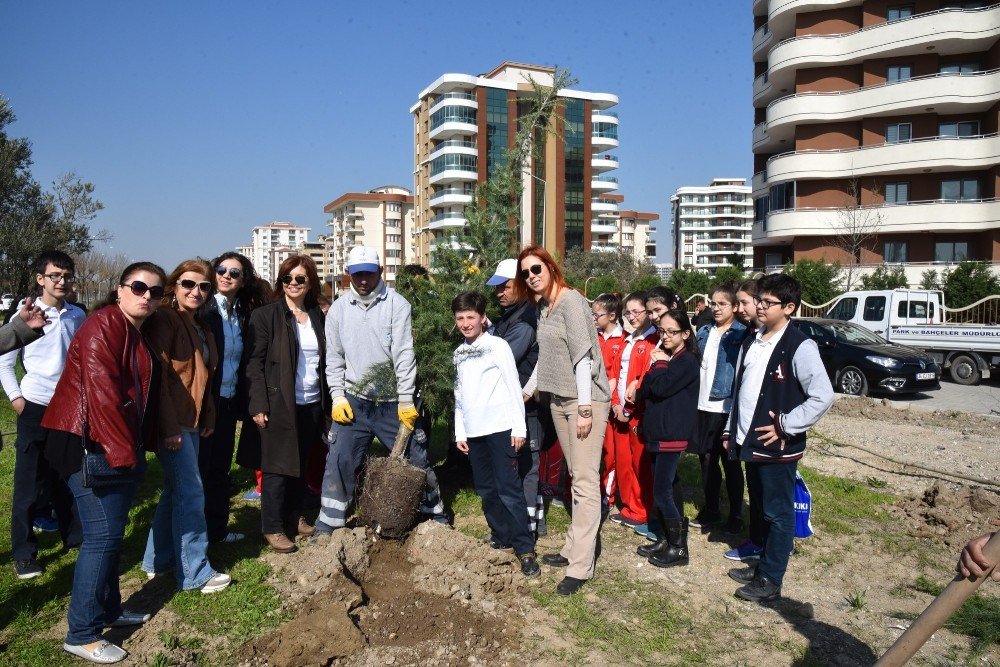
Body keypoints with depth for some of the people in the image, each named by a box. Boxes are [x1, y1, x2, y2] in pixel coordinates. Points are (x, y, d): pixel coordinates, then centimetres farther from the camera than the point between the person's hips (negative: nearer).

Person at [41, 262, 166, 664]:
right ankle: (82, 634, 4)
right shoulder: (104, 325, -13)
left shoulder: (139, 334, 16)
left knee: (112, 530, 17)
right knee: (103, 533, -7)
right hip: (91, 444, -9)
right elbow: (101, 389, -21)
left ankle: (109, 609, 31)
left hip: (122, 445, 9)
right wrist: (120, 449, -20)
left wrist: (138, 447, 13)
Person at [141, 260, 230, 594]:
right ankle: (195, 572, 4)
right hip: (172, 423, -9)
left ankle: (158, 560, 29)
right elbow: (157, 375, -18)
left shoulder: (198, 325, 15)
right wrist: (169, 427, -21)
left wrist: (207, 418, 13)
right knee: (190, 492, -5)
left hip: (192, 421, 9)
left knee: (176, 490, 16)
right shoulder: (164, 320, -12)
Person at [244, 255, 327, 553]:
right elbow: (254, 363, -8)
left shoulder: (317, 316, 11)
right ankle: (273, 529, 11)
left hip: (312, 404, 5)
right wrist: (258, 405, -14)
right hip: (279, 405, -5)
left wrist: (326, 402, 11)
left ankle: (295, 517, 27)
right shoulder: (265, 316, -4)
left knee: (301, 464, 13)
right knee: (278, 467, 1)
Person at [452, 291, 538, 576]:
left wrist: (519, 427, -9)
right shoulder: (459, 354, 14)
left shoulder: (498, 346, -3)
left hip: (500, 428, -6)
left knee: (509, 489, -7)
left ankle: (525, 549, -1)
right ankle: (502, 538, 22)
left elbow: (514, 388, -5)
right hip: (473, 432, 6)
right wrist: (460, 432, 15)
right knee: (486, 489, 9)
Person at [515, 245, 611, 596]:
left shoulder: (571, 300, -12)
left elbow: (583, 355, -16)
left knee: (585, 481, -6)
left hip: (586, 399, -8)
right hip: (558, 400, 8)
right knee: (576, 477, 12)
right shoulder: (542, 307, 12)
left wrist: (584, 408, -18)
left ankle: (581, 565, -3)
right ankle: (574, 547, 20)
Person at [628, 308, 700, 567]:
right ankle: (668, 539, 23)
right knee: (667, 486, 14)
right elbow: (649, 388, 16)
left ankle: (678, 548, 5)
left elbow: (661, 387, -20)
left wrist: (660, 364, -8)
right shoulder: (664, 356, 16)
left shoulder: (687, 361, -11)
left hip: (672, 434, -9)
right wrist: (638, 391, -2)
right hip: (657, 430, 9)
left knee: (662, 490, -7)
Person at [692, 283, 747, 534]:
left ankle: (736, 515, 20)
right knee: (707, 460, 13)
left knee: (730, 463, 7)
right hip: (703, 407, 6)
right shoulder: (704, 332, 11)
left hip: (728, 408, -5)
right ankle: (710, 510, 27)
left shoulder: (741, 334, -7)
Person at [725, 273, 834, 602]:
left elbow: (823, 396, -18)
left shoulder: (800, 347, -14)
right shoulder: (751, 342, 10)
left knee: (777, 513, 5)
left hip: (777, 446, -7)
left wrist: (785, 426, -17)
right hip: (749, 443, 7)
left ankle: (771, 580, 16)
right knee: (761, 508, 19)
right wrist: (732, 430, 15)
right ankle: (762, 565, 33)